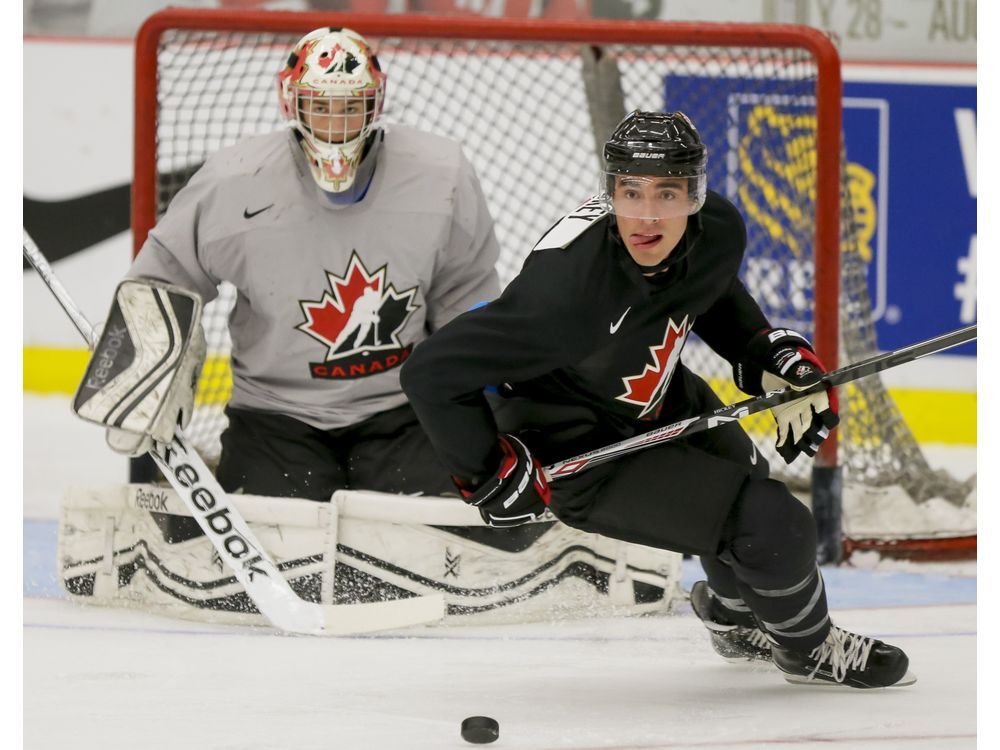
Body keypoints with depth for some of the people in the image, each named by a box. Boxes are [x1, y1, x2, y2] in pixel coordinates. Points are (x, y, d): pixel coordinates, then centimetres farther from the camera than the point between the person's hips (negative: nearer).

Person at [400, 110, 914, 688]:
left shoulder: (719, 232, -17)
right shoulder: (570, 288, -39)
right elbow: (433, 373, -33)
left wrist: (775, 354, -1)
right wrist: (492, 475, -24)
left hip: (661, 403, 8)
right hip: (580, 456, -8)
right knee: (776, 528, -13)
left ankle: (735, 618, 63)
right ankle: (810, 649, 19)